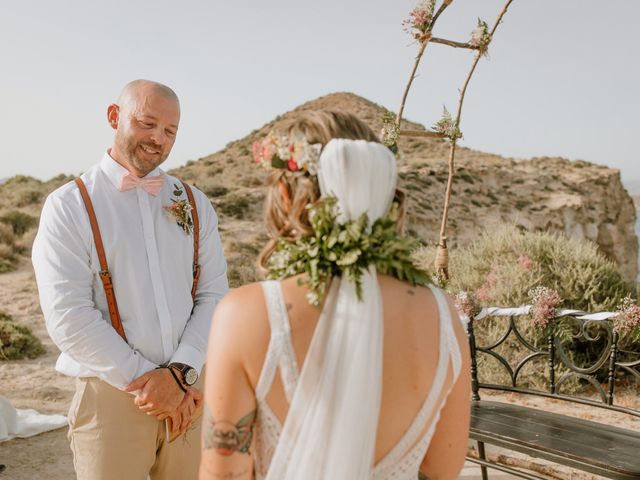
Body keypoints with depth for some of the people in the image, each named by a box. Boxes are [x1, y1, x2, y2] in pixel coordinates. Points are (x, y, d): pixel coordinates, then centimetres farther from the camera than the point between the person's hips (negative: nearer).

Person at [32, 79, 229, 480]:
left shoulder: (194, 205, 7)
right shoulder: (69, 206, -4)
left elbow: (214, 295, 2)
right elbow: (69, 317, -11)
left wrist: (180, 372, -12)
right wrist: (146, 381, -13)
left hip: (188, 391, 3)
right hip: (112, 395, -3)